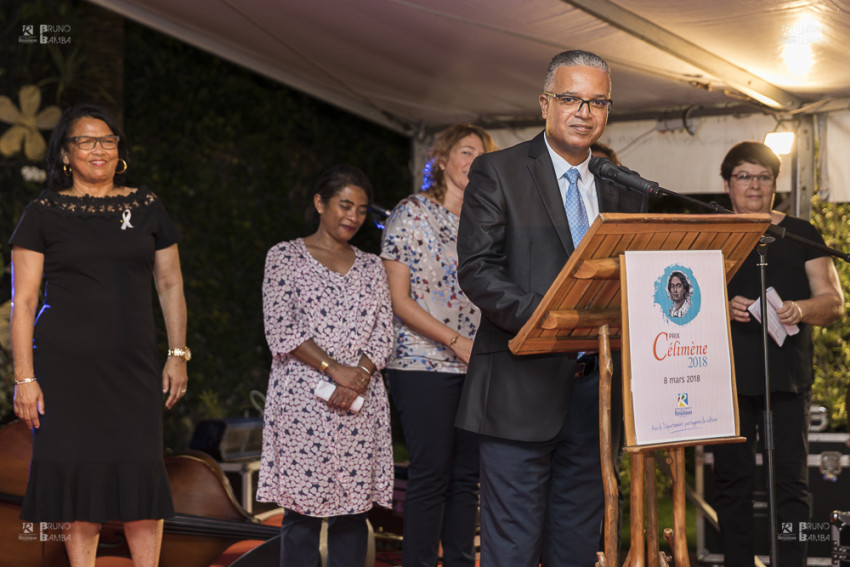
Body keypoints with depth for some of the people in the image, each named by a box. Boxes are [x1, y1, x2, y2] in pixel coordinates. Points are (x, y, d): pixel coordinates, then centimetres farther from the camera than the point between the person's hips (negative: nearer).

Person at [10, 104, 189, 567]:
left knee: (141, 473, -6)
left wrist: (178, 354, 7)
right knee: (77, 474, -3)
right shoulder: (44, 214, 4)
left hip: (133, 367, 2)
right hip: (65, 366, -1)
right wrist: (24, 377, -6)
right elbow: (23, 301, 2)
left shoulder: (146, 207, 12)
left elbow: (170, 285, 16)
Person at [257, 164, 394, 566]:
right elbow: (280, 330, -5)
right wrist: (335, 370, -12)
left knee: (352, 510, 2)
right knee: (302, 511, -5)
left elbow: (383, 333, 9)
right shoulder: (285, 257, 5)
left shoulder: (371, 267, 17)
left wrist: (358, 376, -10)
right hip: (302, 398, -4)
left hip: (361, 404, 4)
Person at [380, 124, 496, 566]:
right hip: (425, 364, -5)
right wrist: (455, 342, -14)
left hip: (476, 368, 5)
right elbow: (398, 298, -6)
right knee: (430, 475, -7)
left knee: (466, 475, 5)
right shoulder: (411, 214, -1)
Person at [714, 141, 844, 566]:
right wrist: (723, 307, -14)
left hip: (787, 375, 0)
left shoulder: (801, 235, 11)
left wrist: (800, 310, -15)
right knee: (732, 479, 1)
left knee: (790, 480, -4)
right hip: (727, 377, 0)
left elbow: (834, 303, 7)